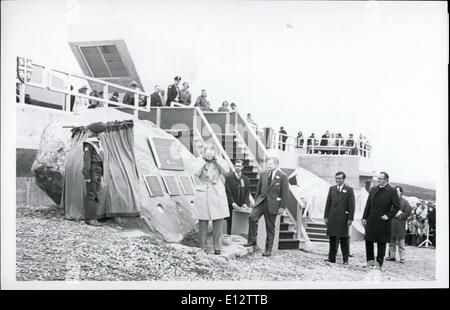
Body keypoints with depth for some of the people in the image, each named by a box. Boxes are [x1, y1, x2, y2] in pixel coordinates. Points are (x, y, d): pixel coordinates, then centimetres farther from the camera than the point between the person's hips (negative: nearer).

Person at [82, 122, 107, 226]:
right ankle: (89, 219, -2)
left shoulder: (97, 143, 17)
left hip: (98, 172, 9)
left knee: (95, 195, 8)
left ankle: (93, 218, 12)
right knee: (91, 195, -6)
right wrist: (87, 176, -17)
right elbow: (86, 160, -14)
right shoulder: (89, 143, -10)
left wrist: (101, 176, 19)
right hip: (92, 172, -9)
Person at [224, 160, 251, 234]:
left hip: (241, 206, 2)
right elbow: (228, 191, -4)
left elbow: (247, 192, 9)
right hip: (231, 206, -2)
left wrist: (245, 203, -6)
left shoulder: (246, 179, 14)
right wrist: (232, 202, -15)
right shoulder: (229, 178, 3)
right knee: (230, 223, -2)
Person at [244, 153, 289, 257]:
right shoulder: (263, 174, 10)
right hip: (261, 202, 3)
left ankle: (268, 250, 16)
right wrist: (256, 200, 12)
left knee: (270, 228, 5)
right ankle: (252, 240, -6)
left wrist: (282, 207, -8)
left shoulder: (283, 177, -4)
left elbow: (285, 193, -4)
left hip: (272, 205, -3)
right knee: (252, 217, -21)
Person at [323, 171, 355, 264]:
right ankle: (331, 258, 16)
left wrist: (350, 218, -10)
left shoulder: (349, 190, -2)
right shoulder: (332, 189, 11)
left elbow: (351, 205, -4)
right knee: (332, 238, 8)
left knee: (344, 239, 2)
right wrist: (326, 216, 7)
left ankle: (345, 259, 9)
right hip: (332, 218, 4)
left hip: (343, 218, -4)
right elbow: (328, 203, 12)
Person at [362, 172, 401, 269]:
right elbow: (368, 204, 11)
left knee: (381, 243, 4)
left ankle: (379, 263, 14)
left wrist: (388, 216, -12)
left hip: (382, 221, -5)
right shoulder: (373, 189, 10)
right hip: (371, 220, 5)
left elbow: (397, 206, -6)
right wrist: (364, 217, 6)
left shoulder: (392, 191, -5)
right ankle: (370, 260, 22)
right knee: (368, 240, 8)